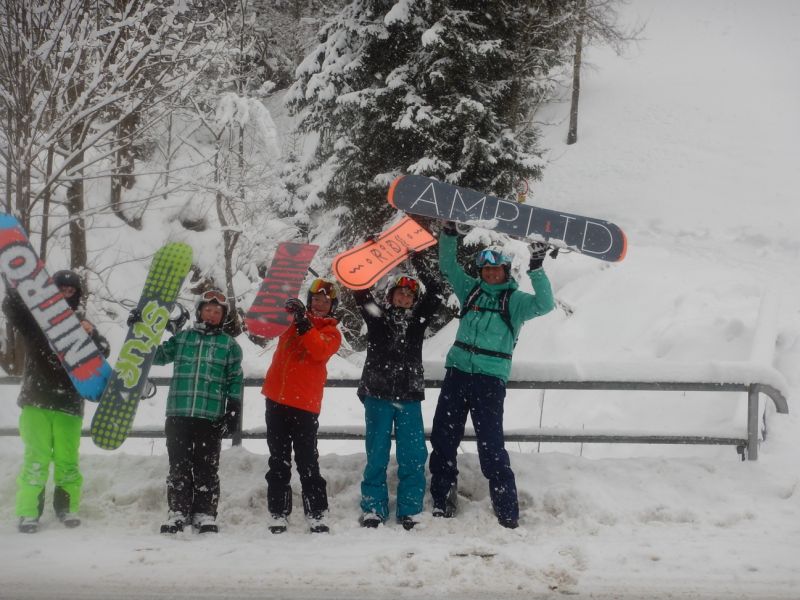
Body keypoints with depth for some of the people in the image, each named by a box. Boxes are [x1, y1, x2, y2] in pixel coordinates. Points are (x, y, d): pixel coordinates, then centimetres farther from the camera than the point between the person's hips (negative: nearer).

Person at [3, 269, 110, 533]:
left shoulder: (80, 323, 15)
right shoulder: (35, 316, 10)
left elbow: (102, 352, 2)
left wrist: (92, 334, -18)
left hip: (69, 402, 2)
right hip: (36, 401, -2)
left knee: (67, 459, -2)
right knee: (36, 457, -8)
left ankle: (67, 507, 9)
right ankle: (28, 512, -6)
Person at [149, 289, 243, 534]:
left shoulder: (229, 345, 10)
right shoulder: (182, 338, 14)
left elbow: (235, 381, 8)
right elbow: (157, 356, 14)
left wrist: (232, 412, 0)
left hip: (211, 417, -1)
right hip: (178, 415, 1)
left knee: (207, 468, 0)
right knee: (179, 466, 3)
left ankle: (205, 514, 6)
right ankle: (177, 512, 7)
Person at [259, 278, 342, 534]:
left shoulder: (331, 332, 3)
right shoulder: (292, 320, 17)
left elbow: (320, 351, -15)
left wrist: (305, 325, -27)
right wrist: (289, 308, -7)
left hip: (305, 405, -4)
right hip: (276, 400, 4)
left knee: (307, 463, -5)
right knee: (278, 463, 7)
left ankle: (317, 516, -1)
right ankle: (278, 515, 10)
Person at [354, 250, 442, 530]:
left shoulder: (417, 318, 12)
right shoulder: (377, 316, 9)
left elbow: (435, 291, 4)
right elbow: (360, 290, 1)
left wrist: (417, 261, -1)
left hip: (409, 396, 2)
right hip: (377, 394, -2)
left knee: (413, 456, -2)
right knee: (377, 454, 0)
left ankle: (409, 510, 5)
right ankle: (373, 509, 6)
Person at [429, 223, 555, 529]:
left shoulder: (515, 300, 3)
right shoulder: (471, 289, 13)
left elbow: (544, 304, -13)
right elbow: (448, 265, 14)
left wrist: (536, 269, -23)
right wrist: (449, 233, 1)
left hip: (490, 379, -4)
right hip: (457, 372, 5)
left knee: (491, 446, -9)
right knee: (442, 439, 7)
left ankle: (508, 513, -4)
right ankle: (442, 503, 18)